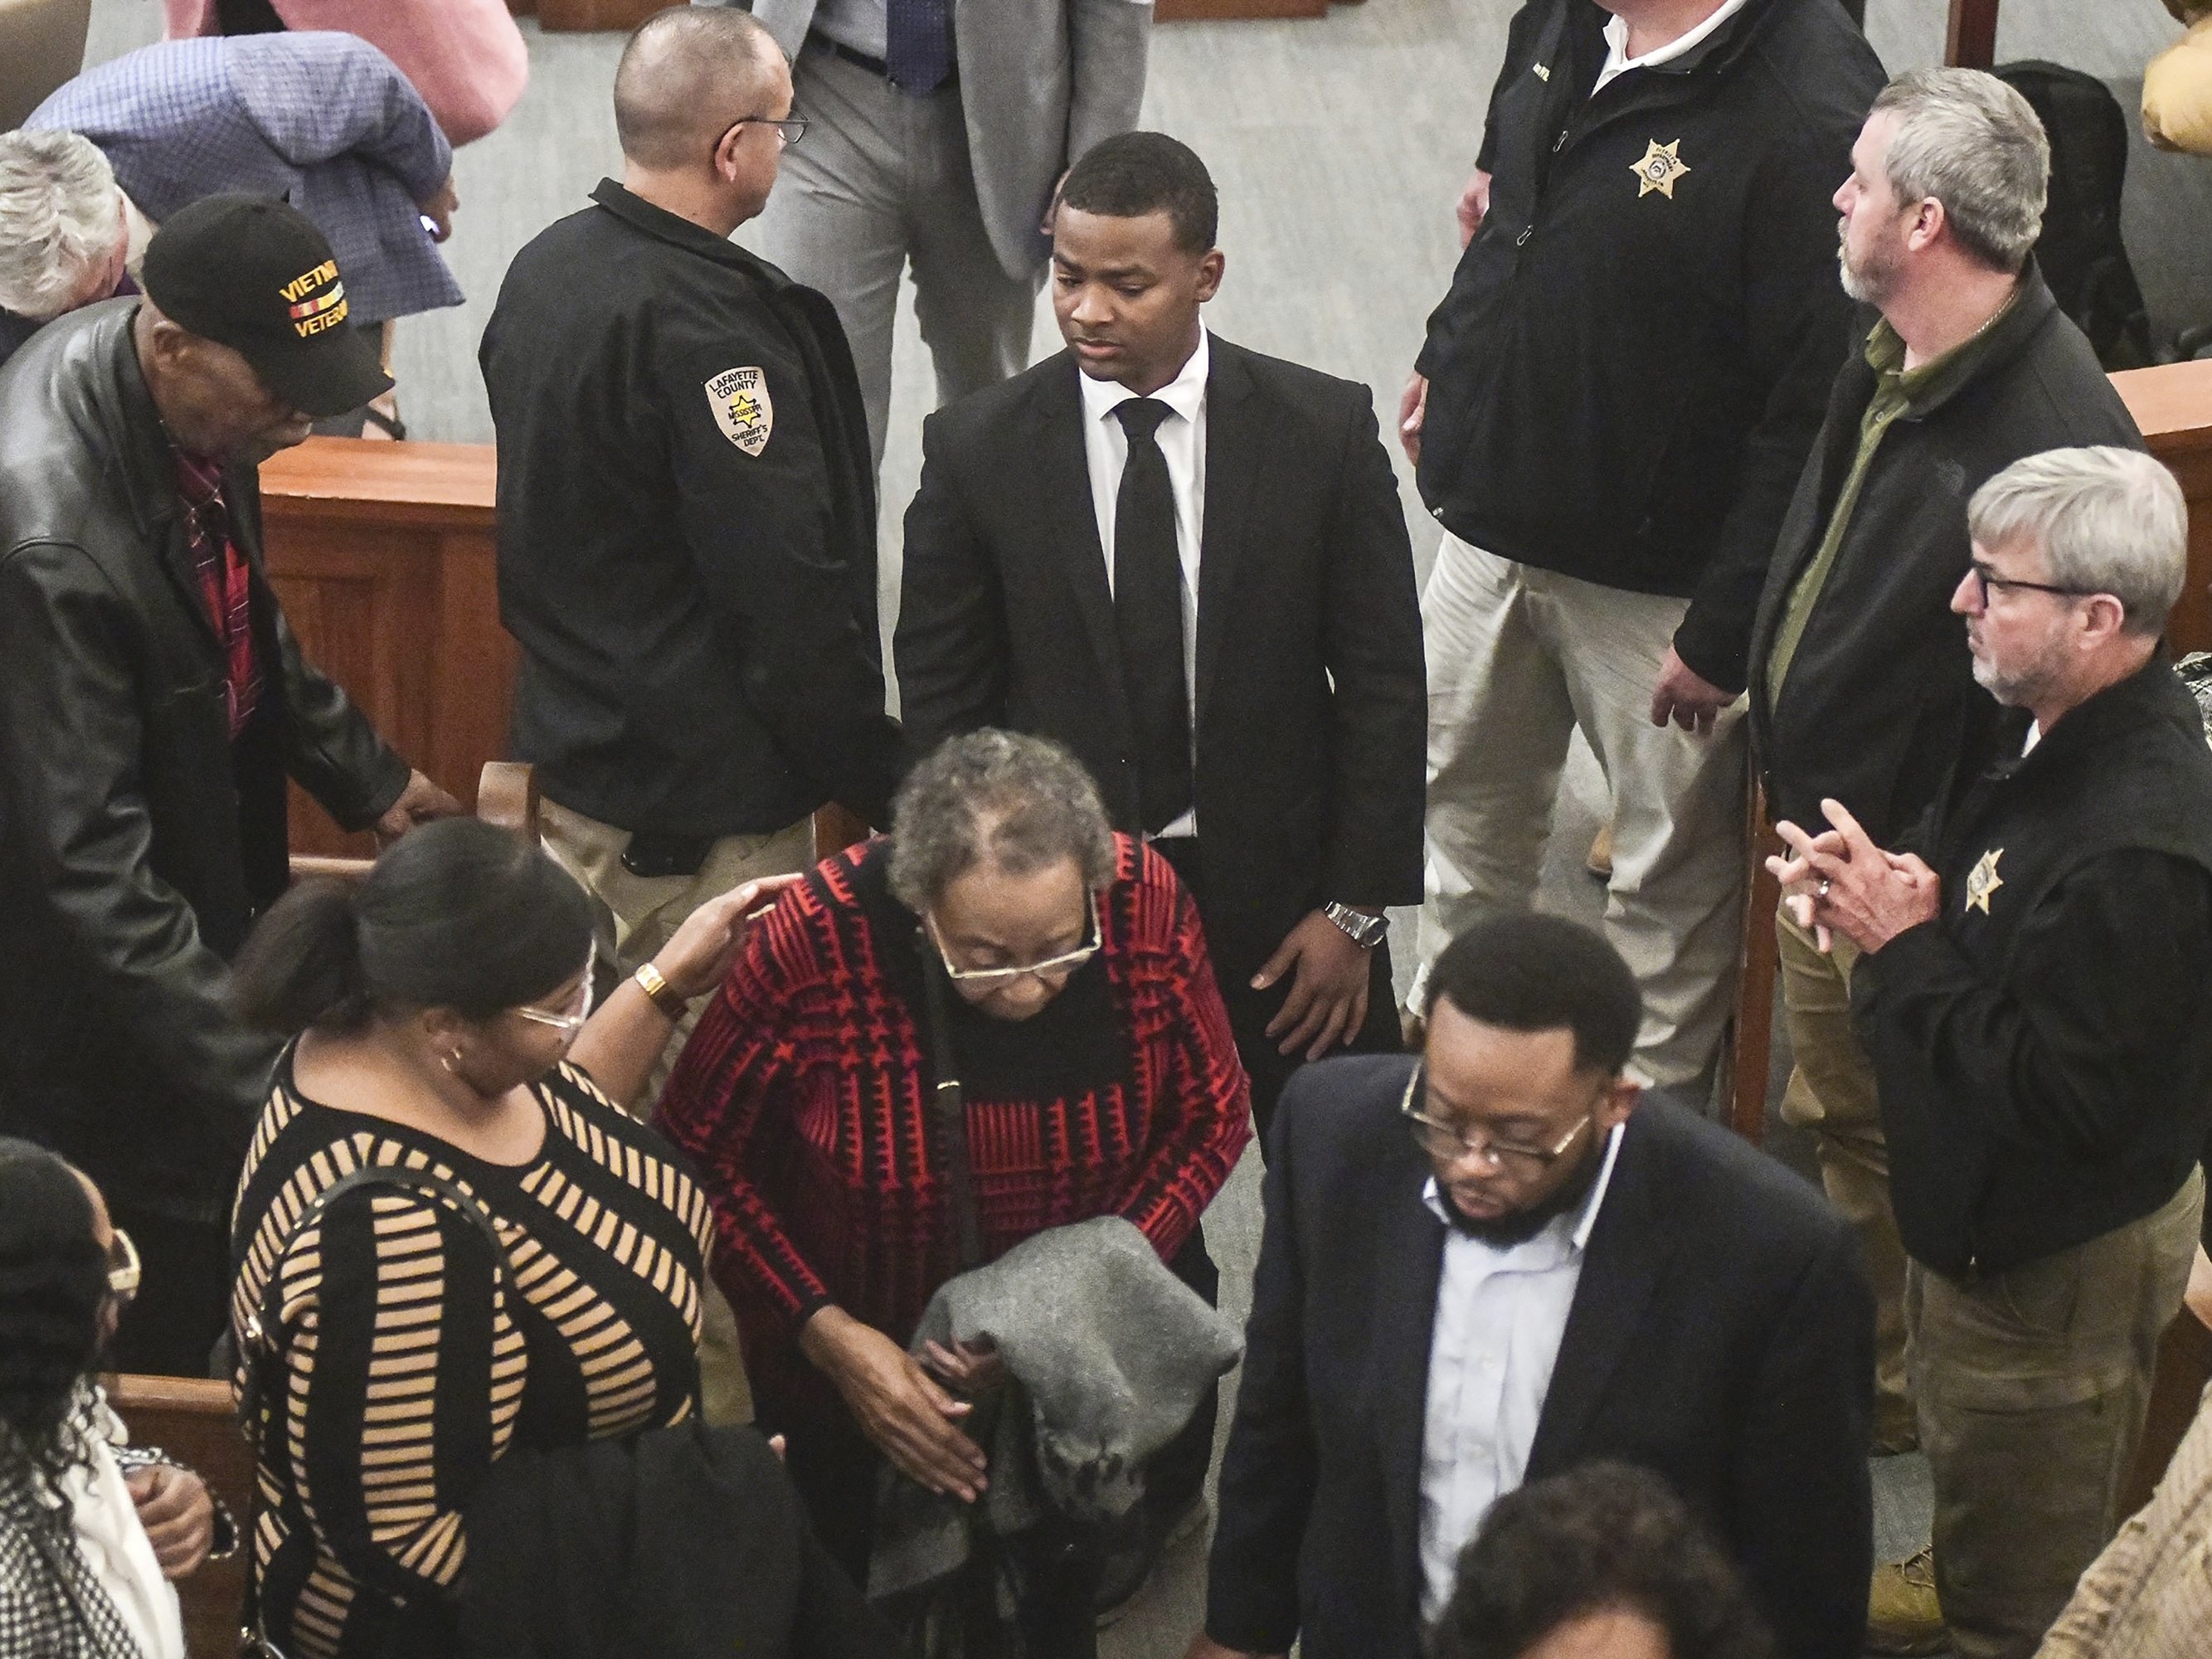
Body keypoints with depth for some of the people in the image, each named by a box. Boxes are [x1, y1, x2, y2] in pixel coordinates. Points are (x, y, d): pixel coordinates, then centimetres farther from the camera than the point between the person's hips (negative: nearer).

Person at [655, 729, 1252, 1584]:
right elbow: (694, 1154, -17)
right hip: (859, 1342, -1)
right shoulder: (817, 937, -32)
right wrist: (827, 1334, -25)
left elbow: (1211, 1115, -10)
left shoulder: (1145, 902, -26)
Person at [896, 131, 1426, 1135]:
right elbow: (941, 702, 0)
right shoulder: (978, 450, -6)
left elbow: (1382, 682, -2)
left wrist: (1356, 906, -5)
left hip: (1276, 892, 0)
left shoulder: (1324, 432, -7)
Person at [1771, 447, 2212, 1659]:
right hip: (1977, 1204, 10)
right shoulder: (2036, 724, -5)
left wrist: (1906, 946, -24)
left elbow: (2059, 1099, -33)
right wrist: (1885, 885, -8)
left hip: (2055, 1265, -10)